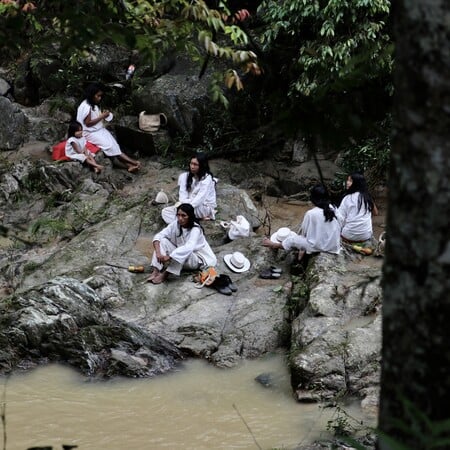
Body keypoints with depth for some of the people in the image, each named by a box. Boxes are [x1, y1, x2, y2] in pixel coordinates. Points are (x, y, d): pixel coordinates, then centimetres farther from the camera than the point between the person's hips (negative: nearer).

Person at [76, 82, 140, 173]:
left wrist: (103, 115, -1)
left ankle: (128, 165, -22)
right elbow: (88, 123, -21)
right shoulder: (86, 106, -19)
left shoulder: (94, 105, 10)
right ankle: (130, 161, -19)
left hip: (100, 130, 9)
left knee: (113, 143, -10)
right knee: (109, 145, -20)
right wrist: (102, 116, -18)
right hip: (90, 133, -9)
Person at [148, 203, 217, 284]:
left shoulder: (195, 229, -26)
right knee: (163, 241, -18)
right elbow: (159, 236, -16)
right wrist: (158, 253, -34)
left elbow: (188, 248, -42)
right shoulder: (175, 224, -11)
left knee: (183, 253, -38)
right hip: (178, 257, 5)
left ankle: (164, 275, -30)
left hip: (197, 260, -5)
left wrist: (169, 256, -48)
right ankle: (155, 271, -29)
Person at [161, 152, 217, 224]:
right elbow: (182, 197, -8)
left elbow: (200, 198, -26)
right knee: (165, 211, -11)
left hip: (205, 207, -6)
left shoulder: (207, 178, -16)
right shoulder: (185, 176, 0)